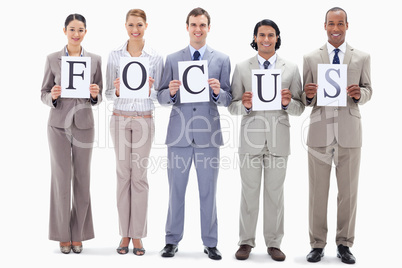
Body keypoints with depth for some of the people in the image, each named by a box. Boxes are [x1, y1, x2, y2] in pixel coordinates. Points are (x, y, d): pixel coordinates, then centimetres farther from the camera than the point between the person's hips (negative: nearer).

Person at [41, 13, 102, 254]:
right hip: (59, 124, -1)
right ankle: (63, 234, 14)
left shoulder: (95, 60, 4)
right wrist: (52, 96, -16)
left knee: (82, 180, 5)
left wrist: (95, 94, -14)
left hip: (84, 124, 1)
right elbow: (44, 94, 5)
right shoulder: (53, 59, 2)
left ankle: (78, 234, 18)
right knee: (61, 179, 0)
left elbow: (99, 98, 8)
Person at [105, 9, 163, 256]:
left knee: (140, 175, 1)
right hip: (120, 119, 1)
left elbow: (157, 95, 3)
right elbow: (108, 93, 4)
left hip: (144, 119, -1)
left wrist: (149, 89, -19)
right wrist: (117, 91, -17)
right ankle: (125, 234, 14)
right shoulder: (115, 55, 4)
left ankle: (138, 235, 11)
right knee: (123, 174, 4)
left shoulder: (156, 57, 2)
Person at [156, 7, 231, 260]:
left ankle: (210, 243, 16)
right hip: (179, 134, 1)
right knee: (176, 190, 7)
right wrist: (171, 92, -15)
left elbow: (228, 100, 4)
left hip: (208, 134, 0)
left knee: (208, 191, 5)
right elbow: (161, 97, 6)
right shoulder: (172, 59, 8)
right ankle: (172, 241, 19)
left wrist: (218, 92, -17)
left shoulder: (222, 59, 6)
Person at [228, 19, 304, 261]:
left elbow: (300, 108, 5)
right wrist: (245, 105, -17)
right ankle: (246, 242, 16)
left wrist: (288, 103, -16)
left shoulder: (291, 69, 7)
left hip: (278, 140, 1)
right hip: (251, 139, 0)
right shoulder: (242, 68, 6)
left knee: (275, 193, 6)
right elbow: (232, 107, 4)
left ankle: (274, 243, 16)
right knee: (249, 192, 4)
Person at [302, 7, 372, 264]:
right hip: (320, 133, 0)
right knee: (318, 192, 5)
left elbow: (368, 91, 9)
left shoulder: (362, 58, 6)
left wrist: (359, 94, -13)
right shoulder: (310, 58, 5)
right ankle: (317, 244, 16)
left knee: (349, 192, 6)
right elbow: (305, 99, 6)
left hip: (349, 134, 1)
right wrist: (308, 95, -16)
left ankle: (345, 244, 18)